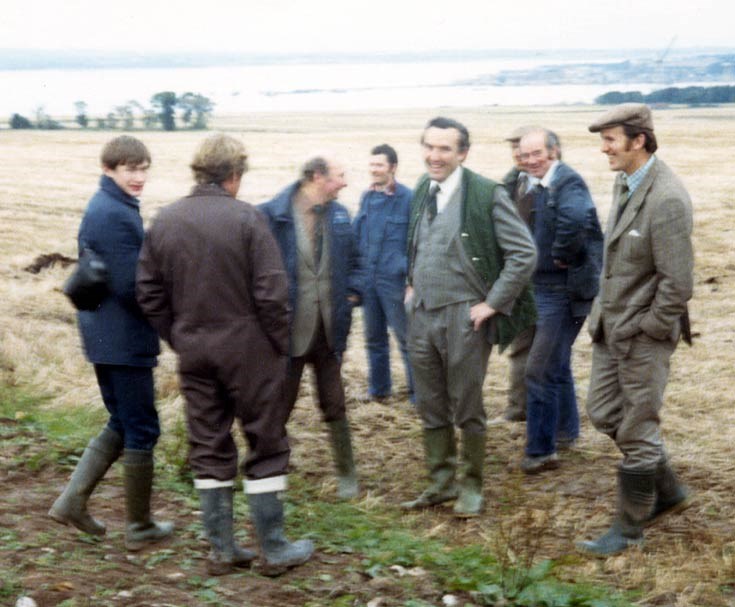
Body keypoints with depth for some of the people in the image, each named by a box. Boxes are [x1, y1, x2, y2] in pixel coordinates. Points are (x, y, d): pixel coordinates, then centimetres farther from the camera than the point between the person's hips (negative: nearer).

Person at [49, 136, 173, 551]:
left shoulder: (104, 208, 12)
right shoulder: (116, 216, -20)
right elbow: (131, 286, -23)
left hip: (106, 334, 10)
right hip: (125, 339, -10)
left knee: (123, 424, 20)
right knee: (141, 430, 2)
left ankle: (73, 501, 17)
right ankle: (140, 528, 13)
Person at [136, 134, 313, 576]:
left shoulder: (165, 222, 3)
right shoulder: (246, 219, -13)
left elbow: (150, 295, 7)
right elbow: (271, 292, -15)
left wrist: (180, 340, 14)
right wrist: (280, 344, -2)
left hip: (193, 352, 5)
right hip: (247, 349, -5)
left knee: (209, 448, 13)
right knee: (267, 444, 7)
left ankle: (221, 549, 19)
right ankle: (273, 548, 12)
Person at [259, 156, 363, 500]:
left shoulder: (339, 215, 5)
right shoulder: (272, 215, -12)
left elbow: (354, 261, 16)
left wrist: (352, 294, 2)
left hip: (329, 328, 4)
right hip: (289, 329, -4)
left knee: (334, 406, 14)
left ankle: (346, 474, 26)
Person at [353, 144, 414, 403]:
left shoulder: (407, 199, -10)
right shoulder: (367, 197, 9)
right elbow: (356, 236, 13)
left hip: (394, 280, -6)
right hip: (368, 279, 6)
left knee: (406, 338, 0)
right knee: (374, 338, 15)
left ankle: (416, 392, 10)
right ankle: (378, 388, 28)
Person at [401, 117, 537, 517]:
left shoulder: (487, 195, -13)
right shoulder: (422, 191, 8)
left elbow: (524, 254, -14)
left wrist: (492, 303, -13)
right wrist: (413, 285, 14)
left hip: (464, 316, -6)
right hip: (421, 314, 6)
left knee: (467, 408, 5)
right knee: (431, 407, 13)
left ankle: (471, 486, 20)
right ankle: (441, 481, 26)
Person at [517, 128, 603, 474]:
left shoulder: (567, 182, -17)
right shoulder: (537, 186, 11)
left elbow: (575, 218, -38)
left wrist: (562, 256, -24)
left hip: (563, 290, -10)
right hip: (542, 287, 10)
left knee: (540, 370, -9)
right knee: (557, 365, 22)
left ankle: (541, 450, -2)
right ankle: (566, 431, 37)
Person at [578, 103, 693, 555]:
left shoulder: (667, 200, -23)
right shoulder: (625, 184, 6)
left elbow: (677, 284, -23)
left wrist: (645, 332, -14)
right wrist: (605, 314, 13)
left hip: (644, 333, -9)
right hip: (612, 327, 9)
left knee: (638, 432, 3)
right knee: (604, 413, 17)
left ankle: (629, 529, 18)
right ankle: (667, 491, 34)